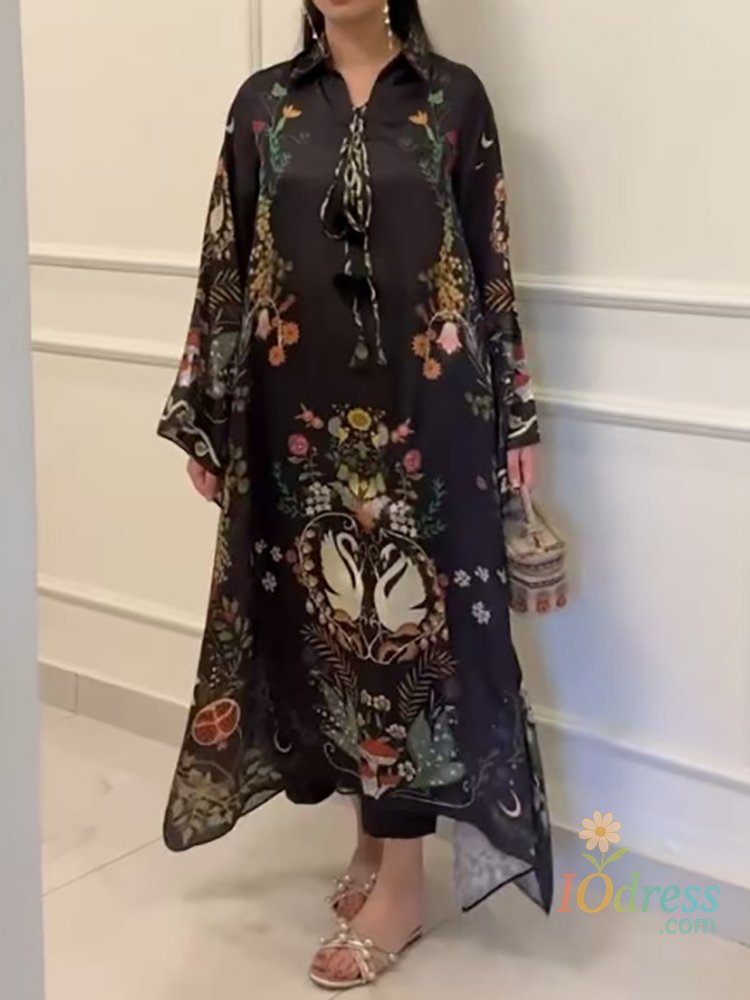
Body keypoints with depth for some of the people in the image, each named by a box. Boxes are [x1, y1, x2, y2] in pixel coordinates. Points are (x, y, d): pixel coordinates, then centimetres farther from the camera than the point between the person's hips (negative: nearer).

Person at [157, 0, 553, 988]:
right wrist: (205, 420, 4)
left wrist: (517, 417, 0)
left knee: (409, 613, 1)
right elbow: (227, 265, 6)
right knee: (324, 613, 10)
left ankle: (401, 879, 13)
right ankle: (374, 830, 30)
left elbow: (491, 265, 2)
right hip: (302, 410, 3)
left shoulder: (453, 97, 2)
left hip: (424, 408, -2)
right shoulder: (265, 103, 7)